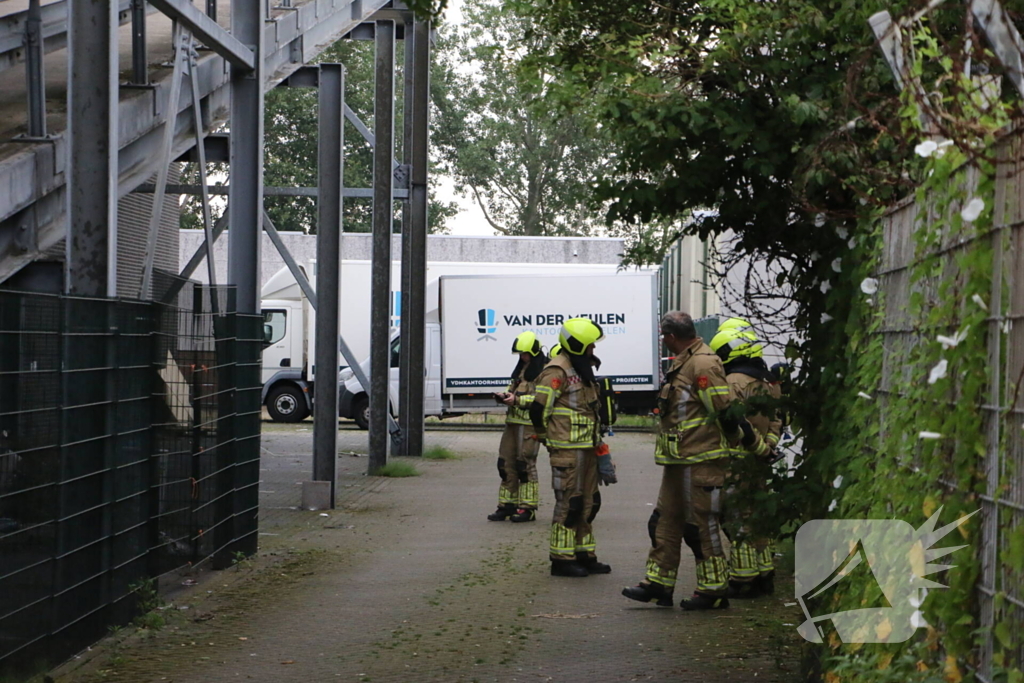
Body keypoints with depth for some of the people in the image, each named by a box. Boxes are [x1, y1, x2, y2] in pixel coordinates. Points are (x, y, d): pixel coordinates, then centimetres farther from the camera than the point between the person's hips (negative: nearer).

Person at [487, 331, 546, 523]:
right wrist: (505, 397, 7)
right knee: (506, 462, 7)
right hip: (513, 420, 9)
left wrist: (517, 400, -20)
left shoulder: (544, 370, -8)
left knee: (525, 464, -7)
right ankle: (507, 505, 14)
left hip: (530, 423, -9)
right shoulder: (521, 367, 21)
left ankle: (527, 508, -1)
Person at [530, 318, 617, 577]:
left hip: (587, 449, 10)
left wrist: (598, 445, 20)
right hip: (567, 450, -10)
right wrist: (548, 438, -3)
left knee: (588, 503, 14)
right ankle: (562, 560, 0)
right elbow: (538, 410, -17)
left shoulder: (582, 370, 17)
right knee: (569, 503, -6)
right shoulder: (557, 372, -15)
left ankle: (584, 556, 23)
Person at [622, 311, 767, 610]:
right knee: (665, 521, 12)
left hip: (701, 461, -10)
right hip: (678, 461, 10)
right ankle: (658, 585, 18)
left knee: (702, 526, -4)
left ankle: (713, 591, 4)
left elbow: (727, 414, -19)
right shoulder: (682, 363, 16)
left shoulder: (703, 364, -18)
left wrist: (756, 444, -11)